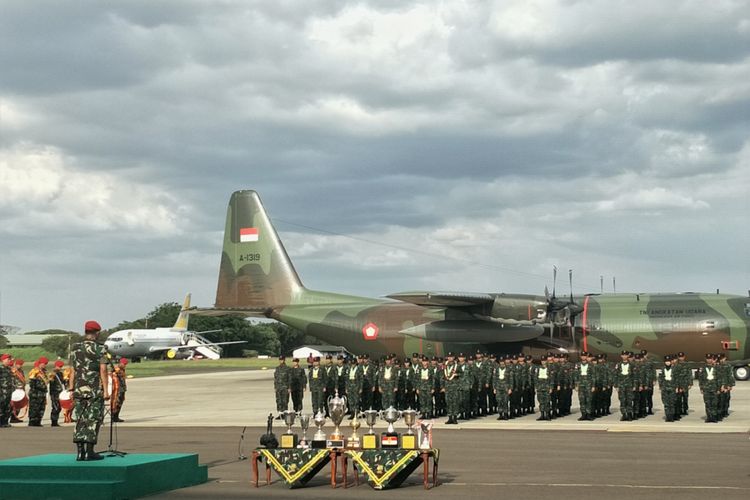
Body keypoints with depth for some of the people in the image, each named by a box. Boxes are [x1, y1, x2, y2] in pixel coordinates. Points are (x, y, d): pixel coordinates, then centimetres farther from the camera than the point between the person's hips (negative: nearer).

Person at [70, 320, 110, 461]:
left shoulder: (75, 349, 7)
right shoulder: (100, 349, -6)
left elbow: (73, 370, 7)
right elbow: (103, 371, -10)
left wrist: (71, 388, 12)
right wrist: (106, 390, -9)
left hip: (79, 390, 4)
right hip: (95, 391, -4)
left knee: (81, 420, 8)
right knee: (93, 420, 0)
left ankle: (80, 452, 5)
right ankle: (89, 452, -2)